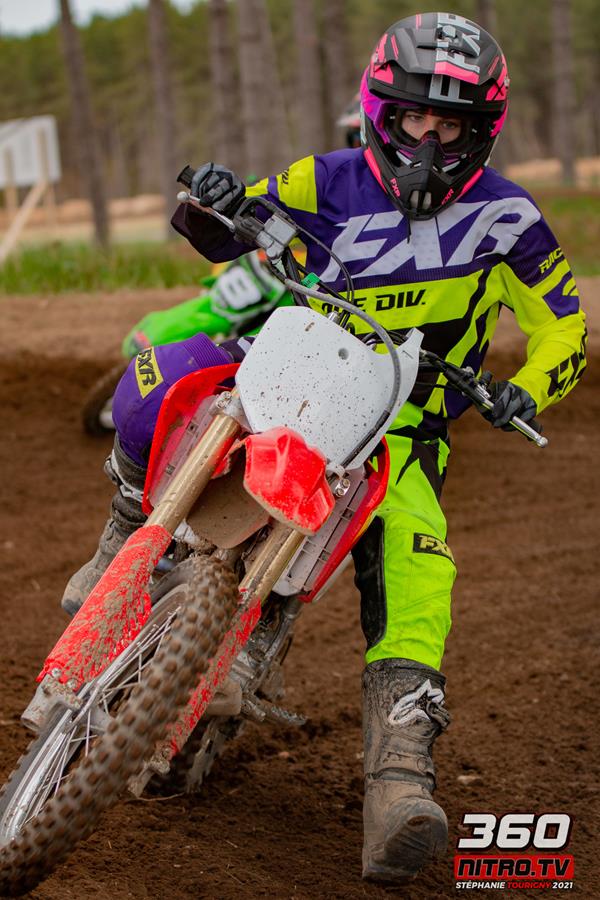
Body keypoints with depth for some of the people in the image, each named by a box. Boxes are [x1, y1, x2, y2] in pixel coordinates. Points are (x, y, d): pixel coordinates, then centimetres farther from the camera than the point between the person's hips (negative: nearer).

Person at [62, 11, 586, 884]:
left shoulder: (506, 215, -4)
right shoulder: (328, 182, -2)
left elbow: (564, 329, 2)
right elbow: (215, 234, 5)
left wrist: (526, 390, -20)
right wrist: (211, 201, -20)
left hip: (402, 422, -1)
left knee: (416, 563, -28)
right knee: (154, 385, -25)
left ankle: (401, 773, -35)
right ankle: (131, 543, 4)